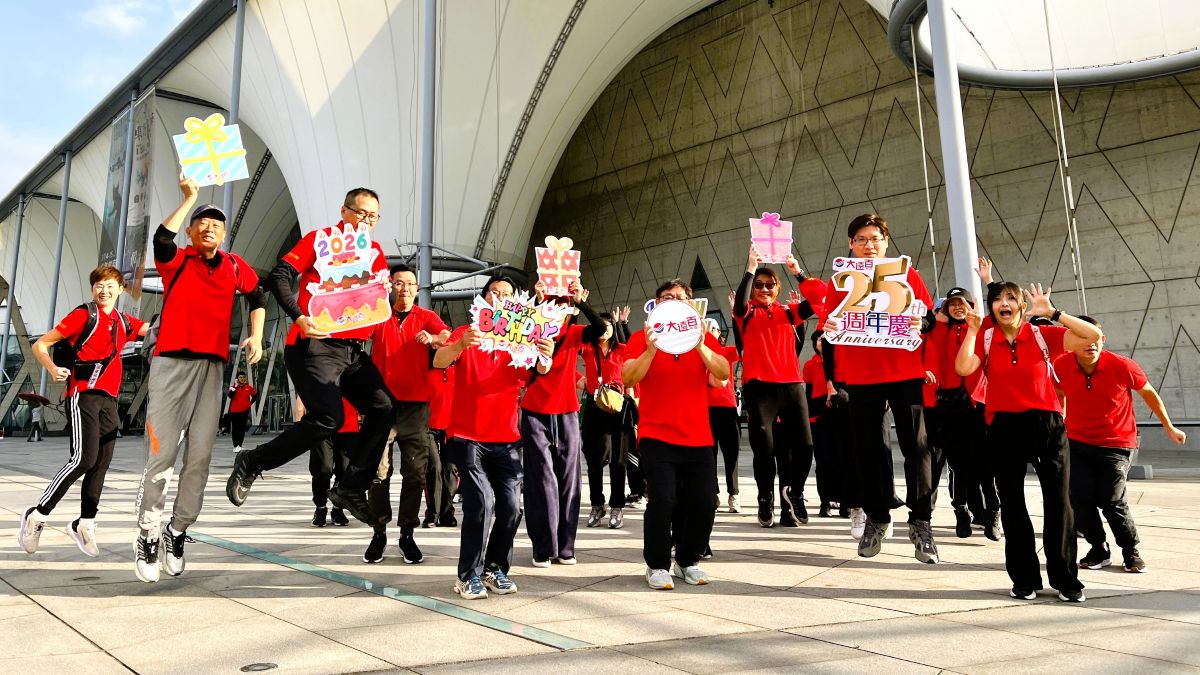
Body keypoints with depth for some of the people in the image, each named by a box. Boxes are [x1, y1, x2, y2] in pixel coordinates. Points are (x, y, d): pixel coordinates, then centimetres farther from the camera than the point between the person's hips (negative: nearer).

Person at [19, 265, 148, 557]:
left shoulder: (123, 322, 15)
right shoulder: (83, 315, -2)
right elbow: (40, 345, -2)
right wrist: (53, 369, -19)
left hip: (108, 398, 6)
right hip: (83, 393, -6)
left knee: (103, 462, 5)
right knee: (84, 459, -15)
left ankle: (85, 522, 15)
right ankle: (38, 514, -1)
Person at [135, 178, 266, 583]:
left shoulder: (234, 267, 11)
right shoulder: (177, 261, 3)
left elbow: (257, 298, 24)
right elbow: (161, 239, -20)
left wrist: (256, 336, 10)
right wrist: (189, 199, -16)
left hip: (212, 368, 3)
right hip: (171, 364, -3)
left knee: (200, 457, 2)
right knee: (161, 454, -6)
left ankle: (177, 535, 16)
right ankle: (147, 538, 5)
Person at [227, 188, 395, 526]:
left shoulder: (375, 252, 16)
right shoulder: (318, 239, 1)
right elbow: (278, 277, -8)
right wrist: (300, 317, -22)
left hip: (353, 349, 6)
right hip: (315, 344, -6)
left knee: (383, 408, -5)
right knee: (328, 418, -19)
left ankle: (351, 489, 5)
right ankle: (251, 463, 2)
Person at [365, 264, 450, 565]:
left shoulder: (427, 317, 7)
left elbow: (448, 338, -11)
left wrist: (433, 338, -33)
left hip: (416, 405, 0)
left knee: (415, 472, 3)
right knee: (379, 470, 0)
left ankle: (407, 534, 13)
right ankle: (379, 531, 13)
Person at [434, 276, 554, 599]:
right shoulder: (465, 333, 3)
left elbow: (539, 371, -7)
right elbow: (439, 361, -15)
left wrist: (545, 356, -31)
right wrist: (461, 345, -37)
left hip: (506, 439, 3)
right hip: (468, 436, -3)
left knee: (510, 507, -2)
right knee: (481, 502, -15)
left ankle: (495, 568, 17)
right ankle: (469, 574, 0)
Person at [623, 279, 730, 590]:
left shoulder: (704, 337, 9)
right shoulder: (642, 337, 2)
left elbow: (723, 374, -6)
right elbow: (627, 379, -9)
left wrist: (700, 346, -22)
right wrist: (651, 350, -23)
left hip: (698, 438, 3)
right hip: (657, 436, -3)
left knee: (703, 502, 0)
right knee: (662, 500, -12)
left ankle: (688, 561, 22)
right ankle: (657, 565, 8)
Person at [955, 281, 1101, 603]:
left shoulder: (1043, 335, 1)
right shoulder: (985, 340, 2)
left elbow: (1093, 336, -9)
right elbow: (963, 368, -16)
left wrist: (1052, 313, -12)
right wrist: (973, 329, -16)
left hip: (1047, 425, 0)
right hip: (1004, 428, 1)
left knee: (1058, 501, 3)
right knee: (1012, 503, 7)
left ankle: (1065, 578, 17)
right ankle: (1024, 579, 19)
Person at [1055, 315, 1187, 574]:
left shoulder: (1122, 366, -17)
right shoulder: (1061, 366, -12)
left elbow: (1148, 393, 2)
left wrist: (1169, 427, 10)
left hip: (1117, 444, -2)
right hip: (1077, 443, 2)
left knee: (1111, 501, -10)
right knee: (1078, 499, -5)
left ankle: (1131, 552, 16)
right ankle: (1099, 550, 19)